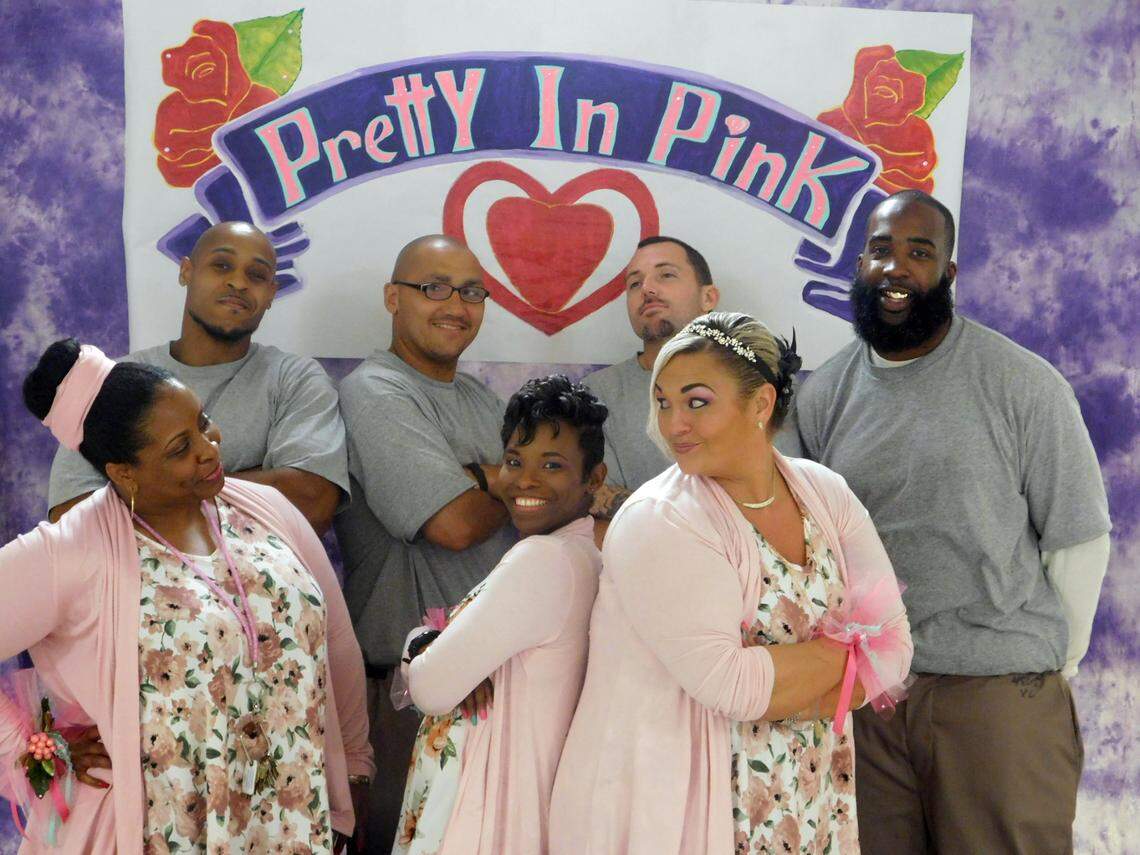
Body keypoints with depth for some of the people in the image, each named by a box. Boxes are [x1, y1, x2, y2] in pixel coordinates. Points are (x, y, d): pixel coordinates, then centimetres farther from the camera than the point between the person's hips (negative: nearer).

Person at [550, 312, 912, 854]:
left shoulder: (826, 494, -1)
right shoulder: (656, 523, -17)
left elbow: (893, 645, -5)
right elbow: (728, 683, -25)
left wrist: (772, 691, -18)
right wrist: (842, 650, -12)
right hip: (684, 802, -4)